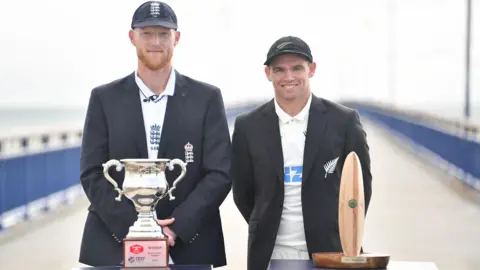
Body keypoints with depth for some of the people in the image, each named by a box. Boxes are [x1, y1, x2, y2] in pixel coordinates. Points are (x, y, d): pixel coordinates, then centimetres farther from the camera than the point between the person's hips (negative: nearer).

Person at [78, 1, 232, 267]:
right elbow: (92, 174, -1)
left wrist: (177, 226, -15)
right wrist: (133, 226, -14)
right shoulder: (104, 98, 4)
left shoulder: (207, 98, 2)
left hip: (189, 246, 0)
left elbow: (220, 173, -3)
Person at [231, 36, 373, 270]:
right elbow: (243, 192, 10)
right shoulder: (248, 126, 0)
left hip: (329, 251, -1)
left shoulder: (343, 121, -3)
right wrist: (266, 231, 11)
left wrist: (345, 235, 7)